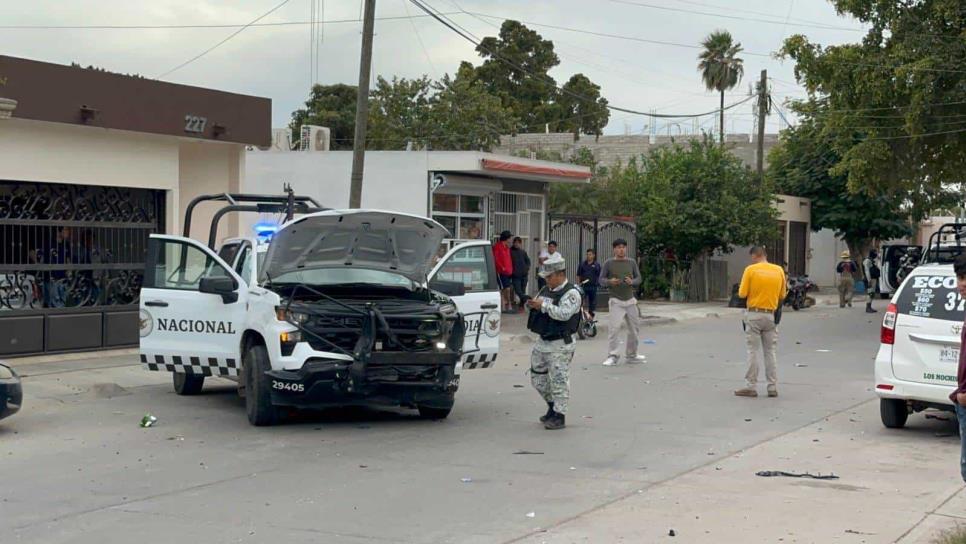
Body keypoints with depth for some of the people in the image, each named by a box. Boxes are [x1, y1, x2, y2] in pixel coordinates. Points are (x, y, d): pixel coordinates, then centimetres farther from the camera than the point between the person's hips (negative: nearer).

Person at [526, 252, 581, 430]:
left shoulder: (571, 293, -12)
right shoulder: (545, 291, 14)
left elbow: (564, 313, -25)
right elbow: (537, 305, 20)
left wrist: (543, 305, -25)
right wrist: (531, 304, -3)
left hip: (560, 344, -9)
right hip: (542, 342, 9)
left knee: (559, 380, -6)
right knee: (538, 378, 14)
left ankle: (559, 416, 1)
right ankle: (553, 406, 31)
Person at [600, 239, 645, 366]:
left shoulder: (632, 263, 7)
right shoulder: (609, 263, -2)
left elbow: (639, 278, 6)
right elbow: (601, 280, -1)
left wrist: (632, 282, -17)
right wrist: (610, 282, -22)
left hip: (630, 300, 4)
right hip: (616, 300, -4)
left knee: (634, 328, 10)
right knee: (614, 328, -16)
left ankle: (632, 355, 24)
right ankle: (613, 356, -12)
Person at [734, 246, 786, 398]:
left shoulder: (750, 270, -8)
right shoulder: (779, 270, 2)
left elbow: (742, 293, -9)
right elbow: (782, 295, 7)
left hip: (754, 314, -3)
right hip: (771, 315, 3)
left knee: (753, 351, 2)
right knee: (771, 351, 10)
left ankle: (751, 386, 3)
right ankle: (773, 387, 9)